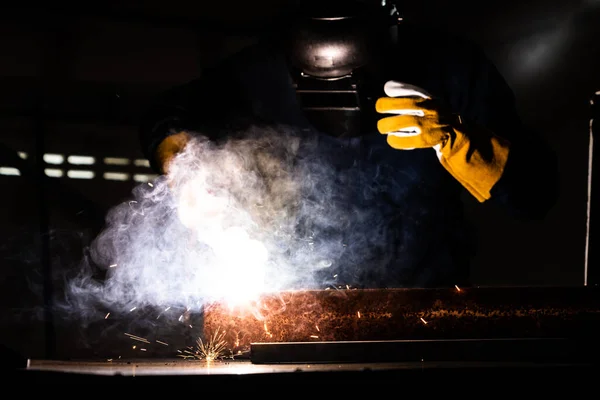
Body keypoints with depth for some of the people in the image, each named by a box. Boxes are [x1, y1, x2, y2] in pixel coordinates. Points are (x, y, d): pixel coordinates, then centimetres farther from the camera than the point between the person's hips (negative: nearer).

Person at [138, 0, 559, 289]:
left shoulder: (450, 67, -10)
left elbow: (536, 192, -12)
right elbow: (167, 118, 9)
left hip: (426, 293, -1)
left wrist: (450, 137, -27)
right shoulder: (269, 68, -6)